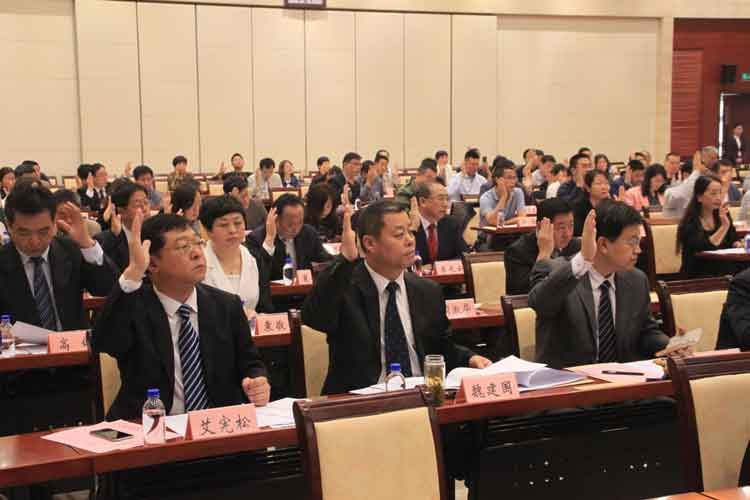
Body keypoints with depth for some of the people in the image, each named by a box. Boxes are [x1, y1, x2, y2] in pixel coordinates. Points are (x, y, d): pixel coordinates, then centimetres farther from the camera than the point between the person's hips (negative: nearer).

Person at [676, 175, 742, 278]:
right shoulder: (689, 223, -9)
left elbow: (733, 239, 18)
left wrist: (738, 244, -4)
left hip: (724, 271, 6)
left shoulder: (723, 214, 8)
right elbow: (703, 249, -21)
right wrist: (724, 226, -25)